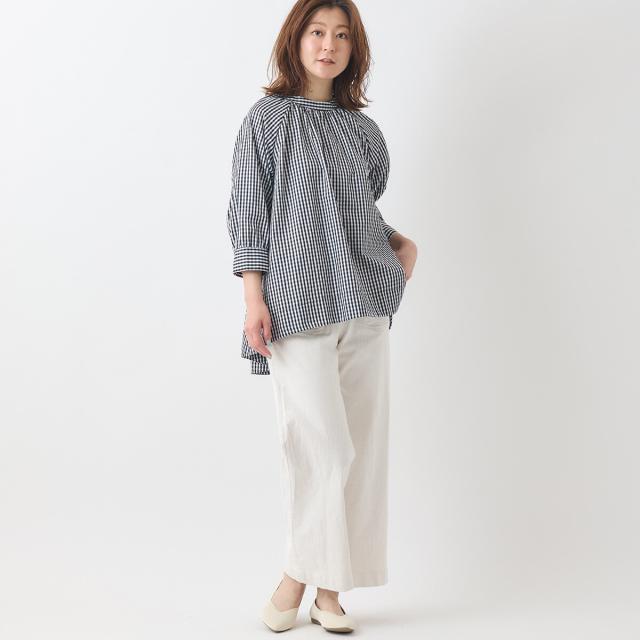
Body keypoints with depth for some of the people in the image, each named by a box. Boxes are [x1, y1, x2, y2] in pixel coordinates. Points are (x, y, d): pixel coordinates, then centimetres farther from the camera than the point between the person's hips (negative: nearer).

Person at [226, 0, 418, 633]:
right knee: (321, 444, -11)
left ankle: (329, 588, 11)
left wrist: (401, 243, 6)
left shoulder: (363, 129, 16)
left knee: (363, 445, 2)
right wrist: (253, 299, -8)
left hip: (365, 302, 5)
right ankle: (297, 575, 8)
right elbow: (246, 211, 0)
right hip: (297, 298, -5)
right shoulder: (268, 118, 5)